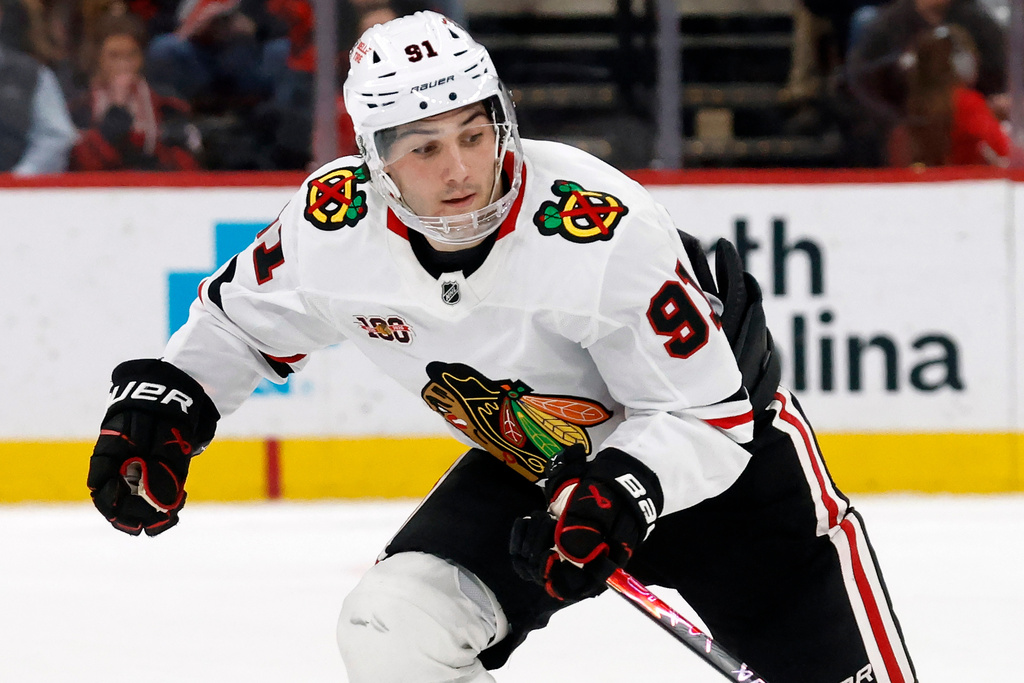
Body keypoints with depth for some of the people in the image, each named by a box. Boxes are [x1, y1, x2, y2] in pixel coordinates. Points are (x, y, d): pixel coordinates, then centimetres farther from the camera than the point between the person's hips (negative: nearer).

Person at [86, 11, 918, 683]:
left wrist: (616, 498, -43)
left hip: (720, 441, -4)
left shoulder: (603, 227, -34)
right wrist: (157, 403, -10)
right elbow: (241, 319, 2)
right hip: (529, 465, 4)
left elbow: (704, 413, -28)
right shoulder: (335, 223, -20)